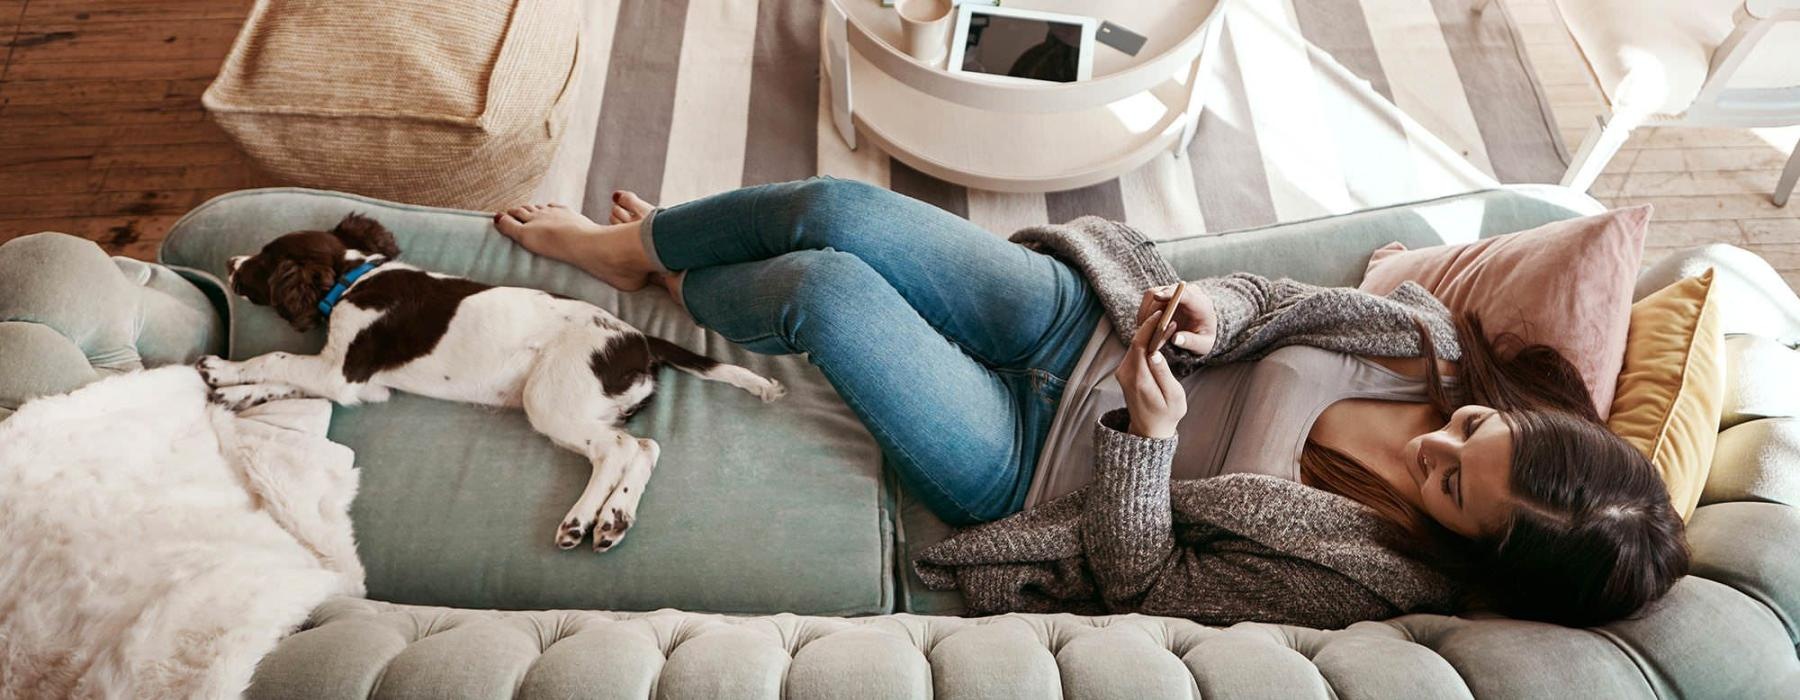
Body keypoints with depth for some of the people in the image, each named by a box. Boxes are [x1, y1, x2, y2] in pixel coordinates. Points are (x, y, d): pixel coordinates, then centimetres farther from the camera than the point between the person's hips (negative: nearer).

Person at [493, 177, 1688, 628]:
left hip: (1036, 456, -5)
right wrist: (1216, 310, -19)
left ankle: (674, 290, 25)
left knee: (821, 289, -18)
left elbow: (1140, 579, -19)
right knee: (834, 207, -7)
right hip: (1080, 316, 6)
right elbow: (1273, 299, 3)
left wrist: (1146, 435, -34)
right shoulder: (1430, 338, -7)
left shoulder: (1362, 579, -21)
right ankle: (642, 241, 29)